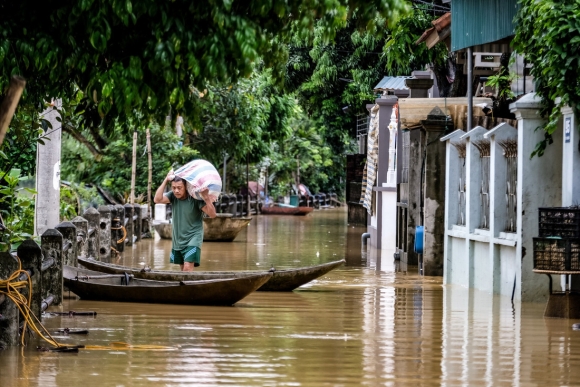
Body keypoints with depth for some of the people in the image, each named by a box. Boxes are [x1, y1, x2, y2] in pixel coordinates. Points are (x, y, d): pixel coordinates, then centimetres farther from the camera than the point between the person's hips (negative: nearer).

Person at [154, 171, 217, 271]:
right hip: (177, 240, 6)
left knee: (188, 268, -19)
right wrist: (166, 180, -20)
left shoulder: (195, 198, -17)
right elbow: (157, 199, -21)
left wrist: (207, 198, -37)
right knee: (183, 269, 13)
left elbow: (212, 215, -20)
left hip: (192, 240, -6)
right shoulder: (173, 196, -5)